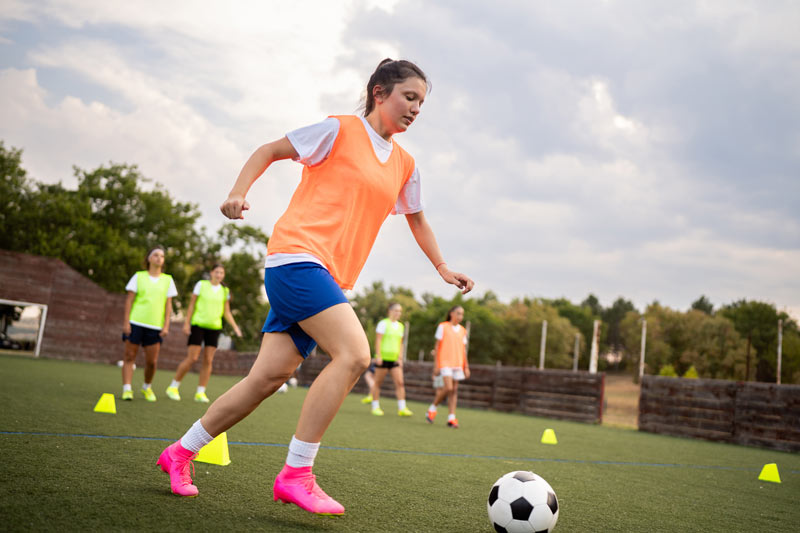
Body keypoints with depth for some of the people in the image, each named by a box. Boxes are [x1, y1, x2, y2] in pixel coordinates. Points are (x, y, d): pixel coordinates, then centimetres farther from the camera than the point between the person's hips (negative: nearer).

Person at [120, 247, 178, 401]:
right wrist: (126, 322, -5)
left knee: (152, 361, 1)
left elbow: (168, 304, 7)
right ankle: (127, 389, 1)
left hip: (155, 326, 1)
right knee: (129, 356, -3)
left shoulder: (168, 280, 10)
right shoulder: (138, 276, 6)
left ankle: (147, 387, 23)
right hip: (135, 323, -1)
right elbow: (129, 300, 3)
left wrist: (166, 325, -1)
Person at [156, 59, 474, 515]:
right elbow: (270, 151, 3)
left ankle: (181, 453, 20)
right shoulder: (341, 130, 0)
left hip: (329, 276, 7)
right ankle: (296, 474, -15)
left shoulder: (405, 165, 19)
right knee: (354, 354, -23)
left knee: (269, 377, 4)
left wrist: (443, 268, 25)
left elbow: (417, 220, 32)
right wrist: (239, 192, -11)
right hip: (298, 254, -7)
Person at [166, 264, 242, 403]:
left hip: (214, 328, 4)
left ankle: (200, 393, 7)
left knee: (208, 361, 0)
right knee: (191, 358, -8)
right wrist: (186, 322, -6)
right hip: (198, 325, -3)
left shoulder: (225, 291, 9)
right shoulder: (201, 285, 0)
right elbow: (192, 304, 1)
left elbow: (227, 312, 13)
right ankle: (173, 387, 8)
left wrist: (235, 326, 1)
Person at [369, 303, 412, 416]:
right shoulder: (383, 323, -5)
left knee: (400, 382, -5)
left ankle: (402, 408, -5)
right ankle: (375, 407, 13)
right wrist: (378, 356, -16)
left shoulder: (400, 326, 14)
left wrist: (400, 358, 9)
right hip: (383, 358, -5)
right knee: (378, 383, 3)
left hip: (394, 359, 6)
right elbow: (378, 340, -10)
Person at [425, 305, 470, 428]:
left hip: (458, 364, 5)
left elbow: (463, 350, 16)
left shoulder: (462, 330, 13)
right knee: (448, 388, -17)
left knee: (454, 390, 1)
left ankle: (451, 418, 2)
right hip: (445, 363, -5)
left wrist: (466, 367, 10)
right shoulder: (443, 327, 0)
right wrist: (436, 365, -6)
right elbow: (437, 346, -1)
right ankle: (432, 409, 3)